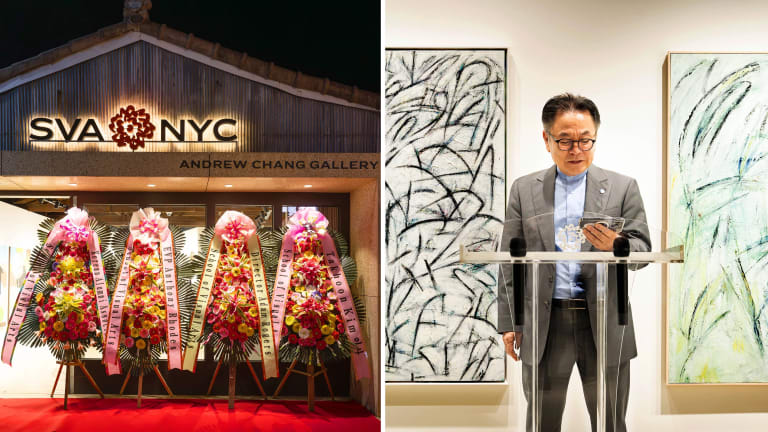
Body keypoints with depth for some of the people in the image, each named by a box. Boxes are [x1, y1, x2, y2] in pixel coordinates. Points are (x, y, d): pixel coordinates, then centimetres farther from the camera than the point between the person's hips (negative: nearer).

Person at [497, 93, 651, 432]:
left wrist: (613, 245, -22)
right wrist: (509, 322, 3)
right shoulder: (523, 189, 7)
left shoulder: (623, 187, 5)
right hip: (544, 324, 1)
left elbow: (643, 249, 1)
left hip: (605, 325, 0)